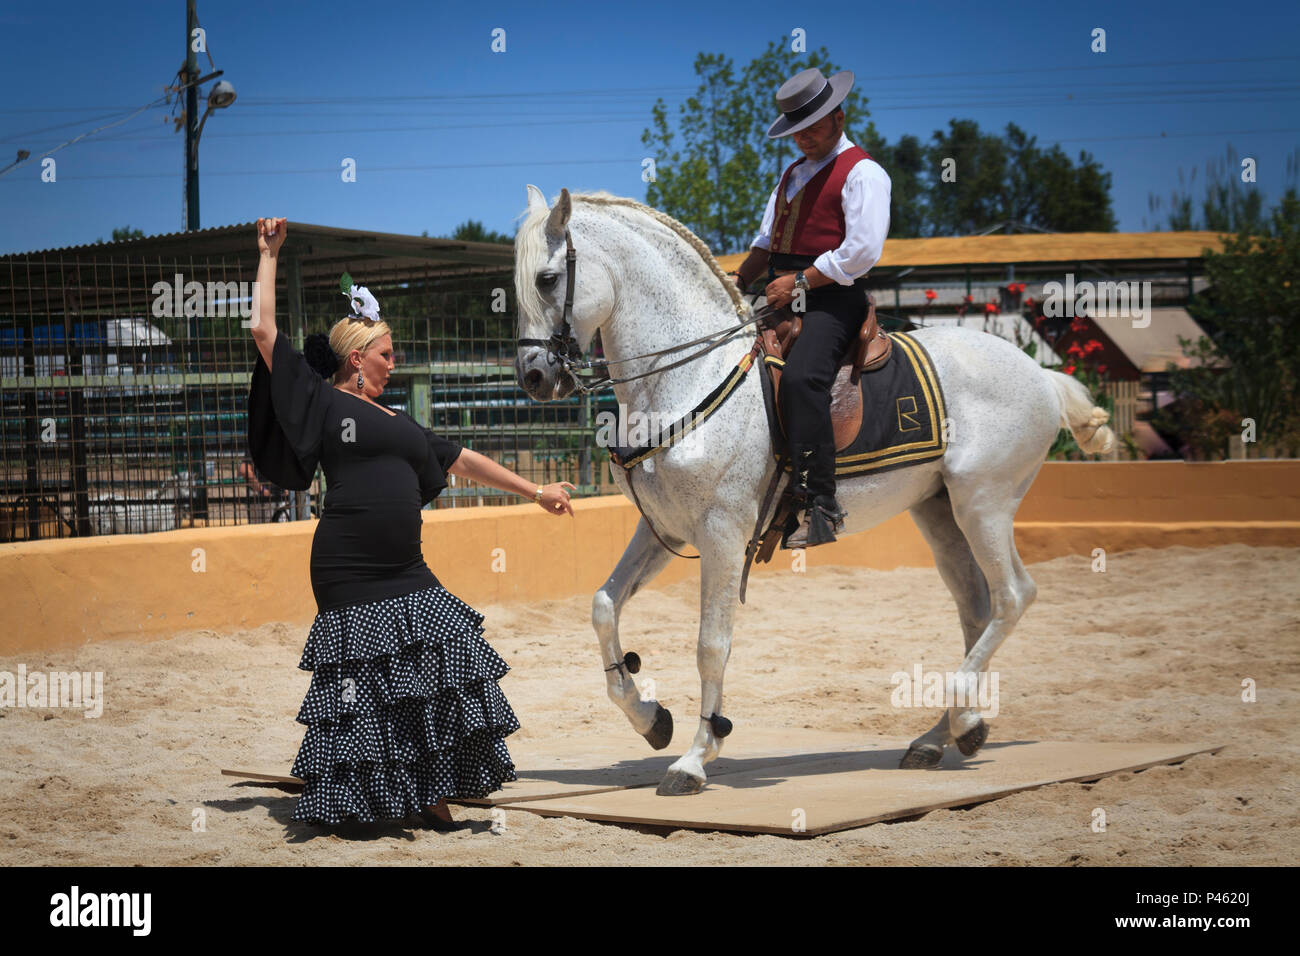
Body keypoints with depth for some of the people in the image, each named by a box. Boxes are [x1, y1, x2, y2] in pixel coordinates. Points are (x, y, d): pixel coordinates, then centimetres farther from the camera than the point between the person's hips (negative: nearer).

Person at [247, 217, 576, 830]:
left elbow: (460, 460, 28)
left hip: (407, 574, 7)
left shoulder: (396, 424, 22)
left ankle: (429, 797, 13)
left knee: (433, 687, 4)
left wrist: (534, 491, 29)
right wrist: (269, 254, 4)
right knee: (367, 693, -4)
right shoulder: (320, 401, 2)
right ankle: (352, 801, 6)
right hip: (351, 576, -7)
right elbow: (264, 330, -1)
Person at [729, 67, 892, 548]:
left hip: (831, 300, -9)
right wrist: (740, 279, 8)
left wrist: (799, 281, -15)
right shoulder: (792, 174, 24)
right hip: (782, 297, 9)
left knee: (800, 377, -32)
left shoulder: (862, 173, -3)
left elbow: (861, 251, -14)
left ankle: (820, 503, -34)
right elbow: (767, 240, 27)